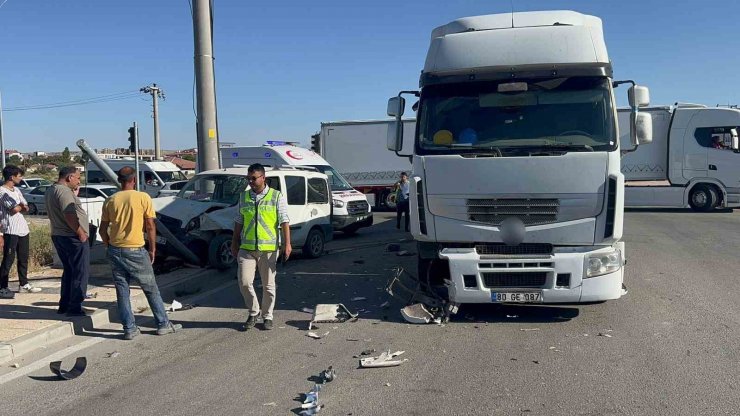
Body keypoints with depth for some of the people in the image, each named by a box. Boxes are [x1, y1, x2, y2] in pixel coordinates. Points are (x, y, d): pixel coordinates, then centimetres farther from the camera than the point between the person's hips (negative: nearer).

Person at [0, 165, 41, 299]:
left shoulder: (16, 190, 15)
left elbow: (26, 208, 10)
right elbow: (14, 209, -18)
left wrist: (19, 206, -11)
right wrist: (21, 205, 2)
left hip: (23, 229, 8)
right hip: (11, 230, -8)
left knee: (23, 258, 13)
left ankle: (24, 284, 23)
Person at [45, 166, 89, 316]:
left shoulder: (50, 191, 15)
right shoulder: (64, 191, -18)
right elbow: (69, 215, -27)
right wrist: (81, 233, -22)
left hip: (58, 235, 10)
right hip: (72, 237, -10)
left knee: (69, 270, 19)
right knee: (80, 273, -4)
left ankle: (64, 305, 24)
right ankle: (74, 308, -3)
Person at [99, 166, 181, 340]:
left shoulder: (110, 200, 3)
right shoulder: (143, 198, -8)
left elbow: (103, 229, 5)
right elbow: (150, 226, -7)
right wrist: (152, 249, 2)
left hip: (115, 251, 4)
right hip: (136, 251, -3)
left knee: (122, 291, 11)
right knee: (151, 289, 9)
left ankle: (129, 328, 13)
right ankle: (163, 324, 15)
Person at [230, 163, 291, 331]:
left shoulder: (277, 196, 1)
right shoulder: (243, 197, 11)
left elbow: (284, 222, -4)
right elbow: (238, 222, 17)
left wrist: (287, 244, -13)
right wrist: (234, 244, 15)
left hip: (269, 249, -2)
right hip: (246, 248, 3)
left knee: (268, 285, 5)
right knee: (244, 282, -5)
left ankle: (267, 317, 21)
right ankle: (253, 312, 17)